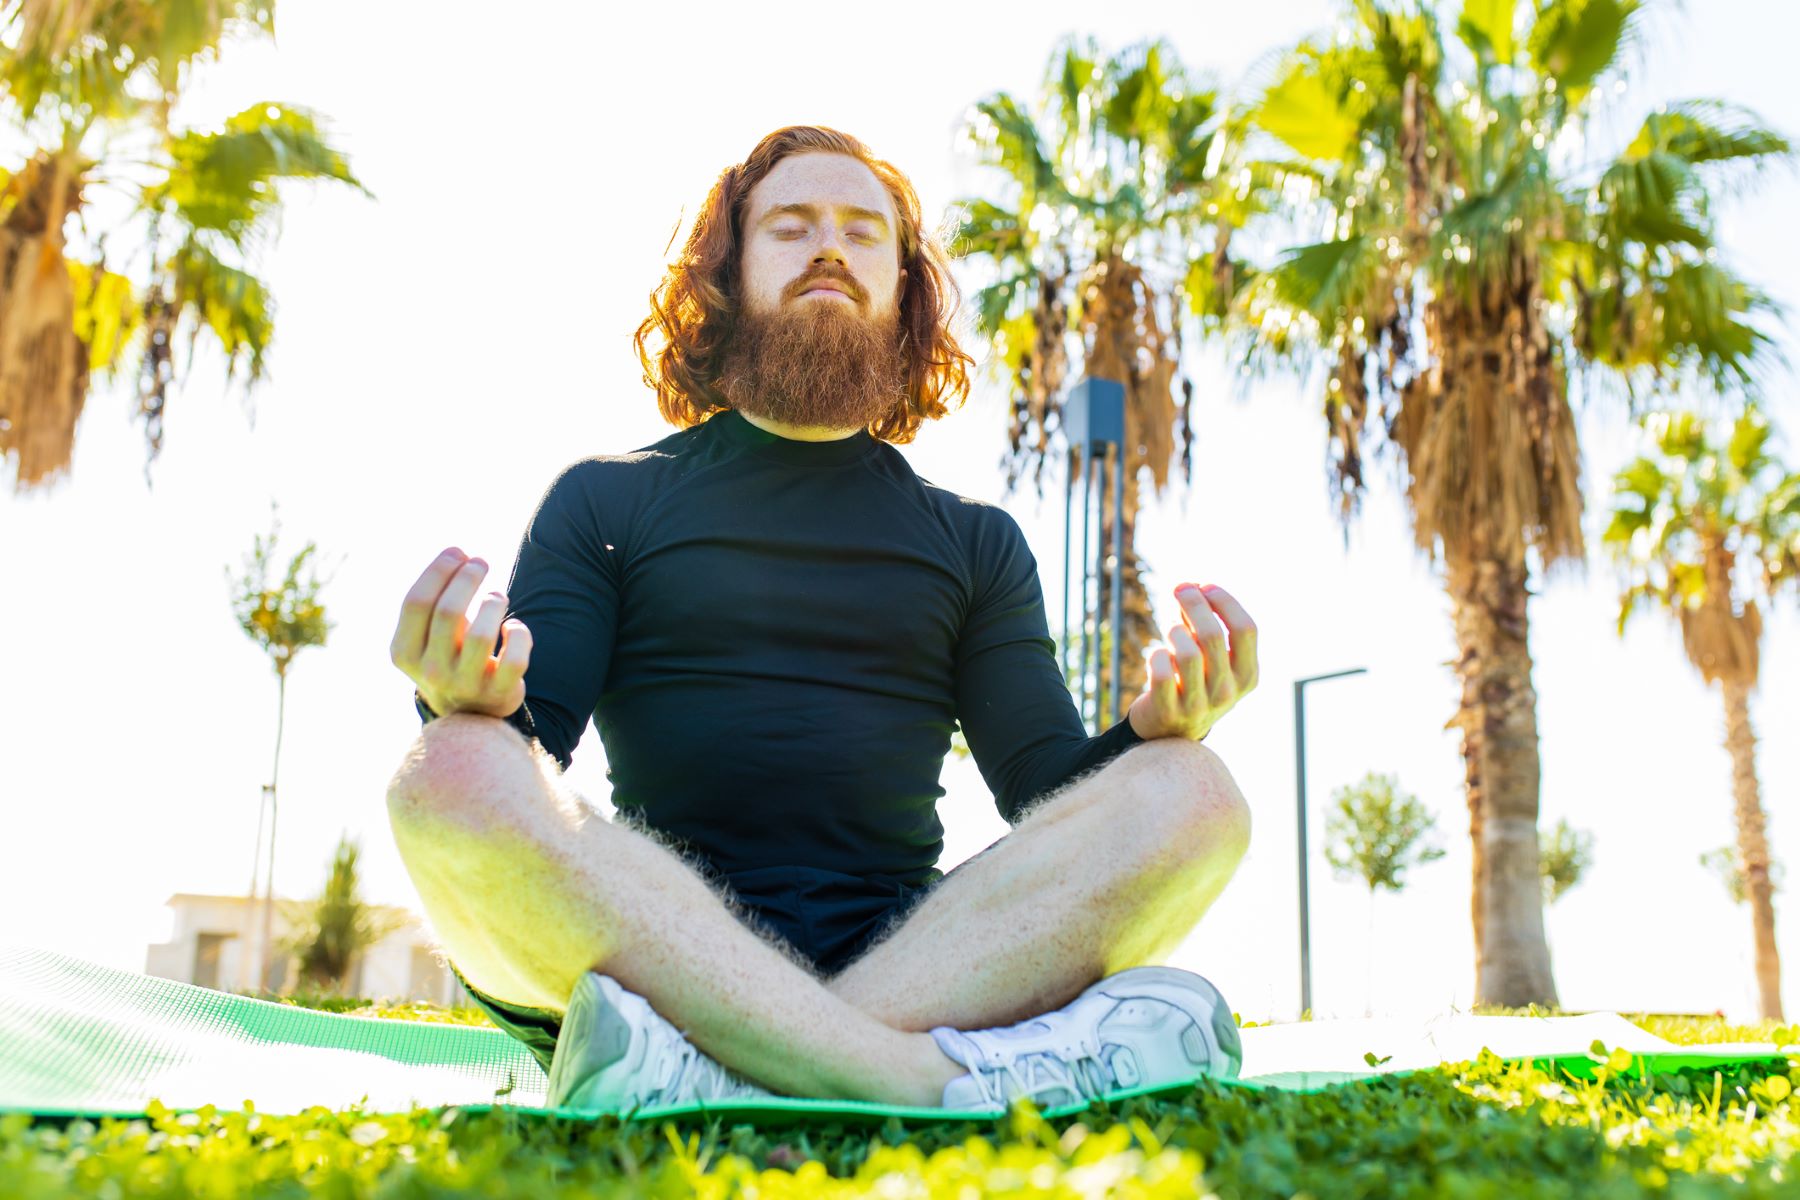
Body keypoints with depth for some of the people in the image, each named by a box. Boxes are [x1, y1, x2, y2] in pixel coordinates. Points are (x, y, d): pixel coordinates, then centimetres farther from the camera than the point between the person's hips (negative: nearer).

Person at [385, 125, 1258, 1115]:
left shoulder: (973, 541, 21)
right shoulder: (603, 500, 16)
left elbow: (1050, 789, 13)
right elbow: (528, 759, 5)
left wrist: (1153, 727, -10)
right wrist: (474, 703, -20)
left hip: (906, 951, 2)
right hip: (657, 948, -1)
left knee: (1189, 793, -21)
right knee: (455, 774, -29)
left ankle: (713, 1077, -36)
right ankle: (950, 1085, -38)